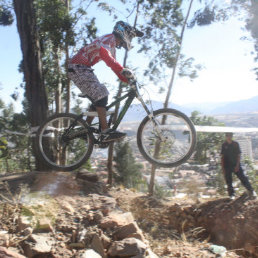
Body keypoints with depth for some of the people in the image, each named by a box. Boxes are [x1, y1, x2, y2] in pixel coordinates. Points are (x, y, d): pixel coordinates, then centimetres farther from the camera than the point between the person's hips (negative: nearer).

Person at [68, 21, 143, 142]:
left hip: (83, 69, 10)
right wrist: (124, 70, -40)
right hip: (77, 68, -10)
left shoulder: (112, 46, 21)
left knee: (98, 99, 10)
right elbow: (104, 54, -32)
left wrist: (129, 80, 9)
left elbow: (114, 66, 21)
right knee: (100, 95, -19)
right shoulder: (109, 38, -11)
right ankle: (105, 132, -22)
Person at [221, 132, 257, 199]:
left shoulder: (236, 144, 2)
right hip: (227, 166, 1)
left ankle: (251, 191, 11)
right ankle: (231, 194, 14)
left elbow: (238, 155, 2)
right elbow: (222, 157, 5)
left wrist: (237, 165, -7)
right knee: (229, 181, 3)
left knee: (243, 178, -2)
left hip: (236, 165, 0)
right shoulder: (224, 145, 3)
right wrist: (223, 167, 0)